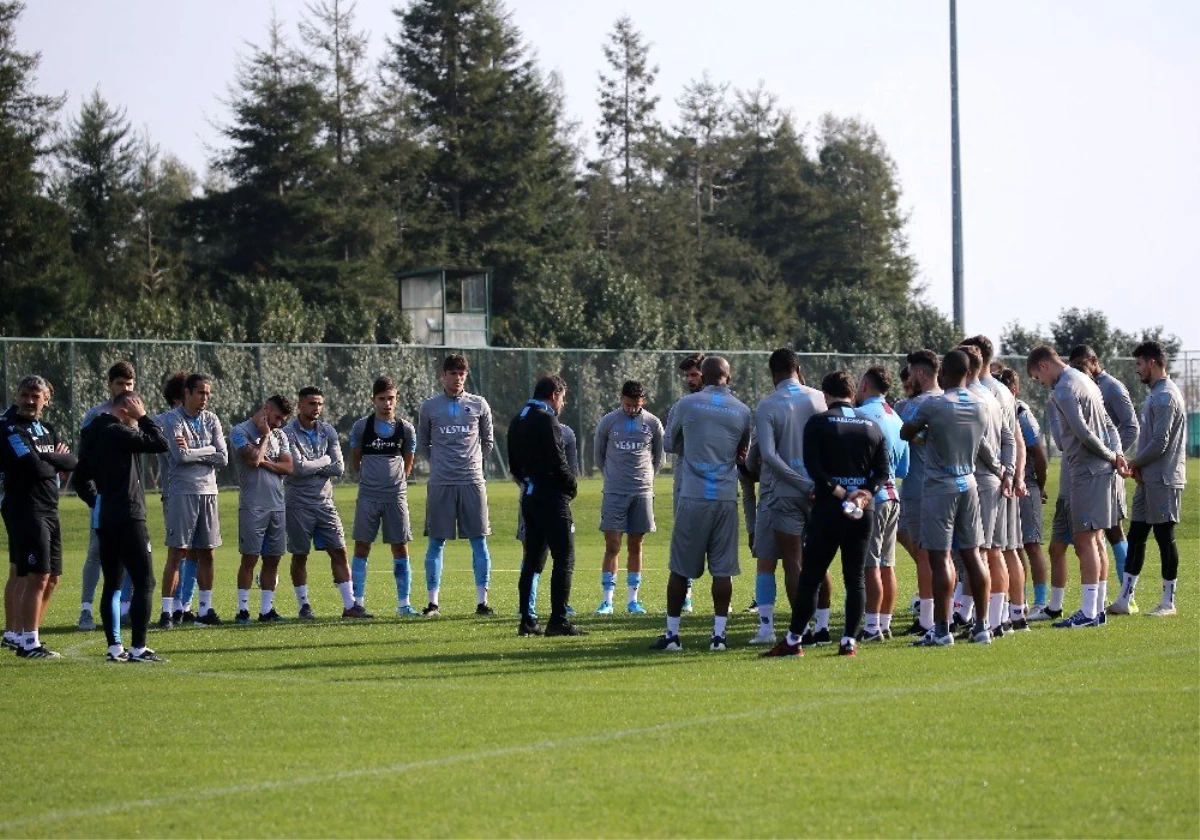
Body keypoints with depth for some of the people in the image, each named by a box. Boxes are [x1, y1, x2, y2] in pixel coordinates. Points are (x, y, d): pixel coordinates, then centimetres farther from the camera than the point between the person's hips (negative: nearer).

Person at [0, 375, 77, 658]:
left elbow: (72, 462, 5)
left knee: (51, 579, 12)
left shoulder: (47, 430, 16)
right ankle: (28, 643, -9)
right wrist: (55, 463, -1)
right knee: (37, 577, -12)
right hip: (26, 509, -9)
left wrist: (46, 458, -11)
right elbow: (34, 467, -20)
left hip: (48, 510, 9)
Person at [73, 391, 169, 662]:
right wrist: (143, 417, -8)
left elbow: (81, 479, 21)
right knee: (144, 582, -6)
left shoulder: (93, 434, 14)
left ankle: (114, 647, 13)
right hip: (127, 518, -9)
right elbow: (160, 443, -17)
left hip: (105, 518, 9)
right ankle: (138, 648, -11)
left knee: (112, 584, 13)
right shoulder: (118, 433, -15)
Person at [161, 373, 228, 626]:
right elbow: (180, 456, -16)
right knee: (179, 553, -6)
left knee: (206, 553, 7)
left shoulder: (211, 420, 11)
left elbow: (223, 458, 2)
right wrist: (208, 450, -4)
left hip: (208, 491, 5)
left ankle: (205, 609, 12)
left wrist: (192, 452, -7)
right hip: (182, 492, -5)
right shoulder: (173, 419, -4)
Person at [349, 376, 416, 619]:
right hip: (368, 496, -1)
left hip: (396, 495, 1)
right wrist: (369, 478, 11)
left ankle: (404, 603, 7)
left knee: (400, 548, 1)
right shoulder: (362, 426, 1)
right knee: (362, 546, -2)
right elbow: (355, 460, 11)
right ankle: (357, 603, 1)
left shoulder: (405, 428, 4)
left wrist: (398, 482, 12)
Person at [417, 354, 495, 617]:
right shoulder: (430, 407, 6)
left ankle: (482, 601, 2)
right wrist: (439, 462, 9)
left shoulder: (479, 405, 7)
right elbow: (422, 443, 16)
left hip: (472, 481, 0)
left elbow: (488, 441, 16)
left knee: (479, 541, -1)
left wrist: (476, 463, 11)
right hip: (440, 484, 0)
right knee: (436, 542, 1)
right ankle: (433, 601, 5)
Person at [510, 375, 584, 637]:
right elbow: (557, 462, -18)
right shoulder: (547, 420, -13)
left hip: (530, 496, 9)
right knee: (564, 559, -6)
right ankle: (558, 620, -10)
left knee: (532, 561, 12)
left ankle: (527, 621, 11)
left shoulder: (517, 422, 14)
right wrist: (571, 485, -3)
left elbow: (514, 465, 15)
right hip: (551, 497, -9)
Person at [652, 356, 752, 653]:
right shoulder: (742, 411, 5)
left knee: (680, 568, 5)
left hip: (692, 497, -1)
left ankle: (672, 634, 7)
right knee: (722, 569, 5)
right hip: (726, 497, 1)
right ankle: (718, 633, 3)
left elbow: (670, 445, 14)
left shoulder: (686, 405, 0)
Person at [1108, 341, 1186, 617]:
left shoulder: (1165, 396, -14)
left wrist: (1135, 463, -6)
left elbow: (1159, 443, -19)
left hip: (1163, 480, -10)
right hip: (1148, 480, 10)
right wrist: (1138, 466, 6)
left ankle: (1168, 602, 3)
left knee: (1164, 537, -3)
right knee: (1136, 537, 8)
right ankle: (1124, 600, 10)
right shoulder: (1156, 394, 17)